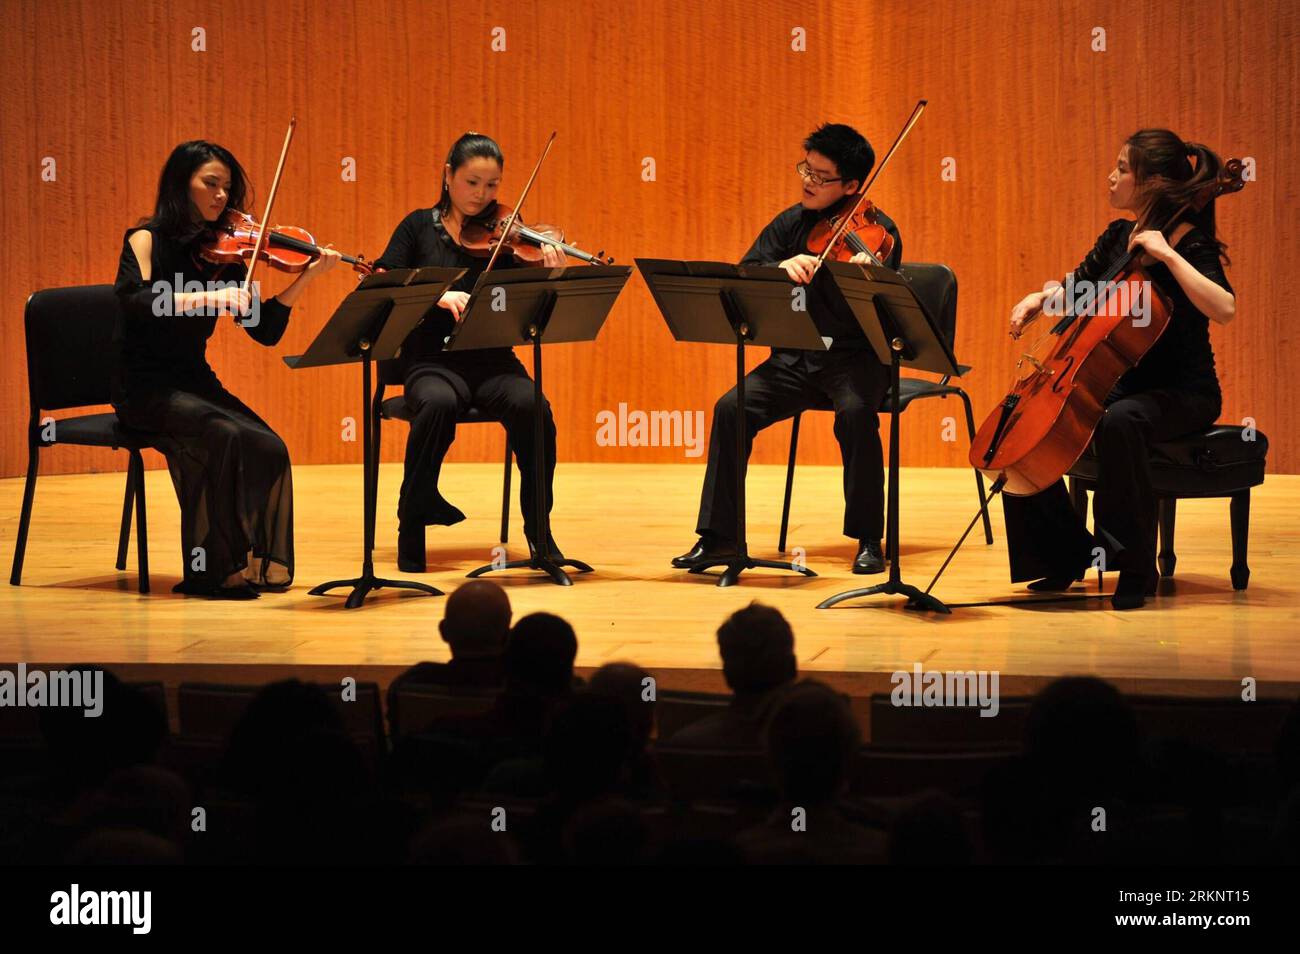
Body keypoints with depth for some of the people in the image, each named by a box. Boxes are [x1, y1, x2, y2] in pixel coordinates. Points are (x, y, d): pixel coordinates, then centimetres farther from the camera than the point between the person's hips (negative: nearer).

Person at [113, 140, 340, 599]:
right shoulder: (147, 239, -5)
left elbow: (265, 331, 3)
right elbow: (133, 299, -26)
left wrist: (306, 278, -8)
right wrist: (208, 297, -37)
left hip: (194, 382, 5)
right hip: (145, 387, -5)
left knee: (269, 448, -20)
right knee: (225, 436, -30)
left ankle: (261, 562, -9)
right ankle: (215, 571, -21)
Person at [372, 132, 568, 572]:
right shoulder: (419, 227, 6)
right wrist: (437, 296, -22)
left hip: (492, 360, 1)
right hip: (431, 360, -1)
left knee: (532, 406, -31)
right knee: (439, 404, -36)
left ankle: (537, 527, -13)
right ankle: (412, 526, -19)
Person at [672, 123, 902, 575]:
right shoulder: (791, 224, 6)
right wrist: (782, 267, -25)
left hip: (856, 357, -4)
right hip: (795, 358, 4)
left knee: (856, 412, -35)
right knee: (731, 408, -20)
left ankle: (868, 539, -20)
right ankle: (718, 535, -9)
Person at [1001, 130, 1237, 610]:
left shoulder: (1189, 244, -14)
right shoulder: (1118, 236, 7)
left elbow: (1223, 308, -33)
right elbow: (1077, 286, 24)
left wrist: (1167, 254, -30)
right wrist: (1039, 298, 4)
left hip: (1182, 394, -8)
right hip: (1123, 384, 8)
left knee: (1118, 423, -40)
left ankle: (1135, 569, -28)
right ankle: (1068, 553, 7)